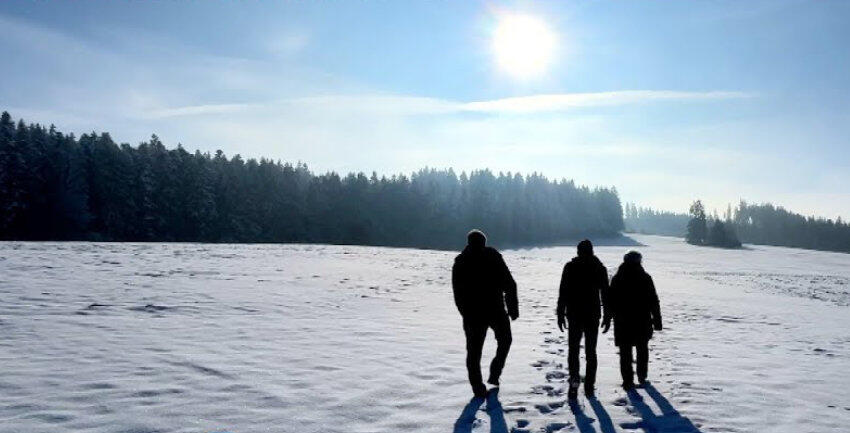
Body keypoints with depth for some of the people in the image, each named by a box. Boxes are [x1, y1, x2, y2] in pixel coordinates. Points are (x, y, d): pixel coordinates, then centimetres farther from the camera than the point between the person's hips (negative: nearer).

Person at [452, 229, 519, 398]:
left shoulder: (460, 262, 3)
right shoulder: (494, 257, -2)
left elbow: (458, 293, 5)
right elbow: (510, 285, -4)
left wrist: (466, 314, 13)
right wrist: (513, 308, 2)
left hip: (472, 314, 1)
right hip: (496, 310, -1)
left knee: (474, 351, 9)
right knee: (504, 341, 22)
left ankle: (478, 387, 7)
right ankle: (494, 374, 12)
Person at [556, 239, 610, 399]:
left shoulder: (570, 267, -3)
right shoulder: (600, 268, 3)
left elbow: (563, 292, -6)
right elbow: (605, 294, 4)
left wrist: (560, 314, 0)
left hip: (574, 315, -2)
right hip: (593, 315, 2)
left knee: (573, 349, 5)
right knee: (590, 351, 12)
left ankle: (574, 380, -14)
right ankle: (589, 386, 13)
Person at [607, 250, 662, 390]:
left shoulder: (616, 278, 0)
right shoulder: (645, 278, -3)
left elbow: (611, 301, 4)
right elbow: (654, 301, -2)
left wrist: (608, 318, 13)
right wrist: (657, 319, 3)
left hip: (622, 322, 0)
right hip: (642, 322, 0)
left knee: (625, 352, 4)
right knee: (642, 350, 18)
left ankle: (628, 381, 2)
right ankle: (642, 377, 25)